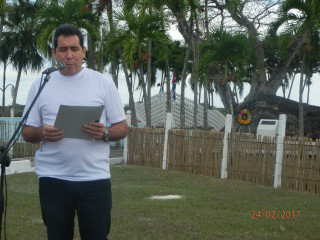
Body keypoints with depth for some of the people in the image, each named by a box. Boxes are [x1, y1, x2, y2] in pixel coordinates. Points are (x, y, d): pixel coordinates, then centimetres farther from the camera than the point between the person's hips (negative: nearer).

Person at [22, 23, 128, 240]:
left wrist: (104, 133, -18)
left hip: (95, 178, -1)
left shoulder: (103, 82, 2)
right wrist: (41, 133, -14)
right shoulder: (40, 84, 6)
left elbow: (122, 127, 3)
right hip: (53, 179, 2)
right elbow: (27, 132, 8)